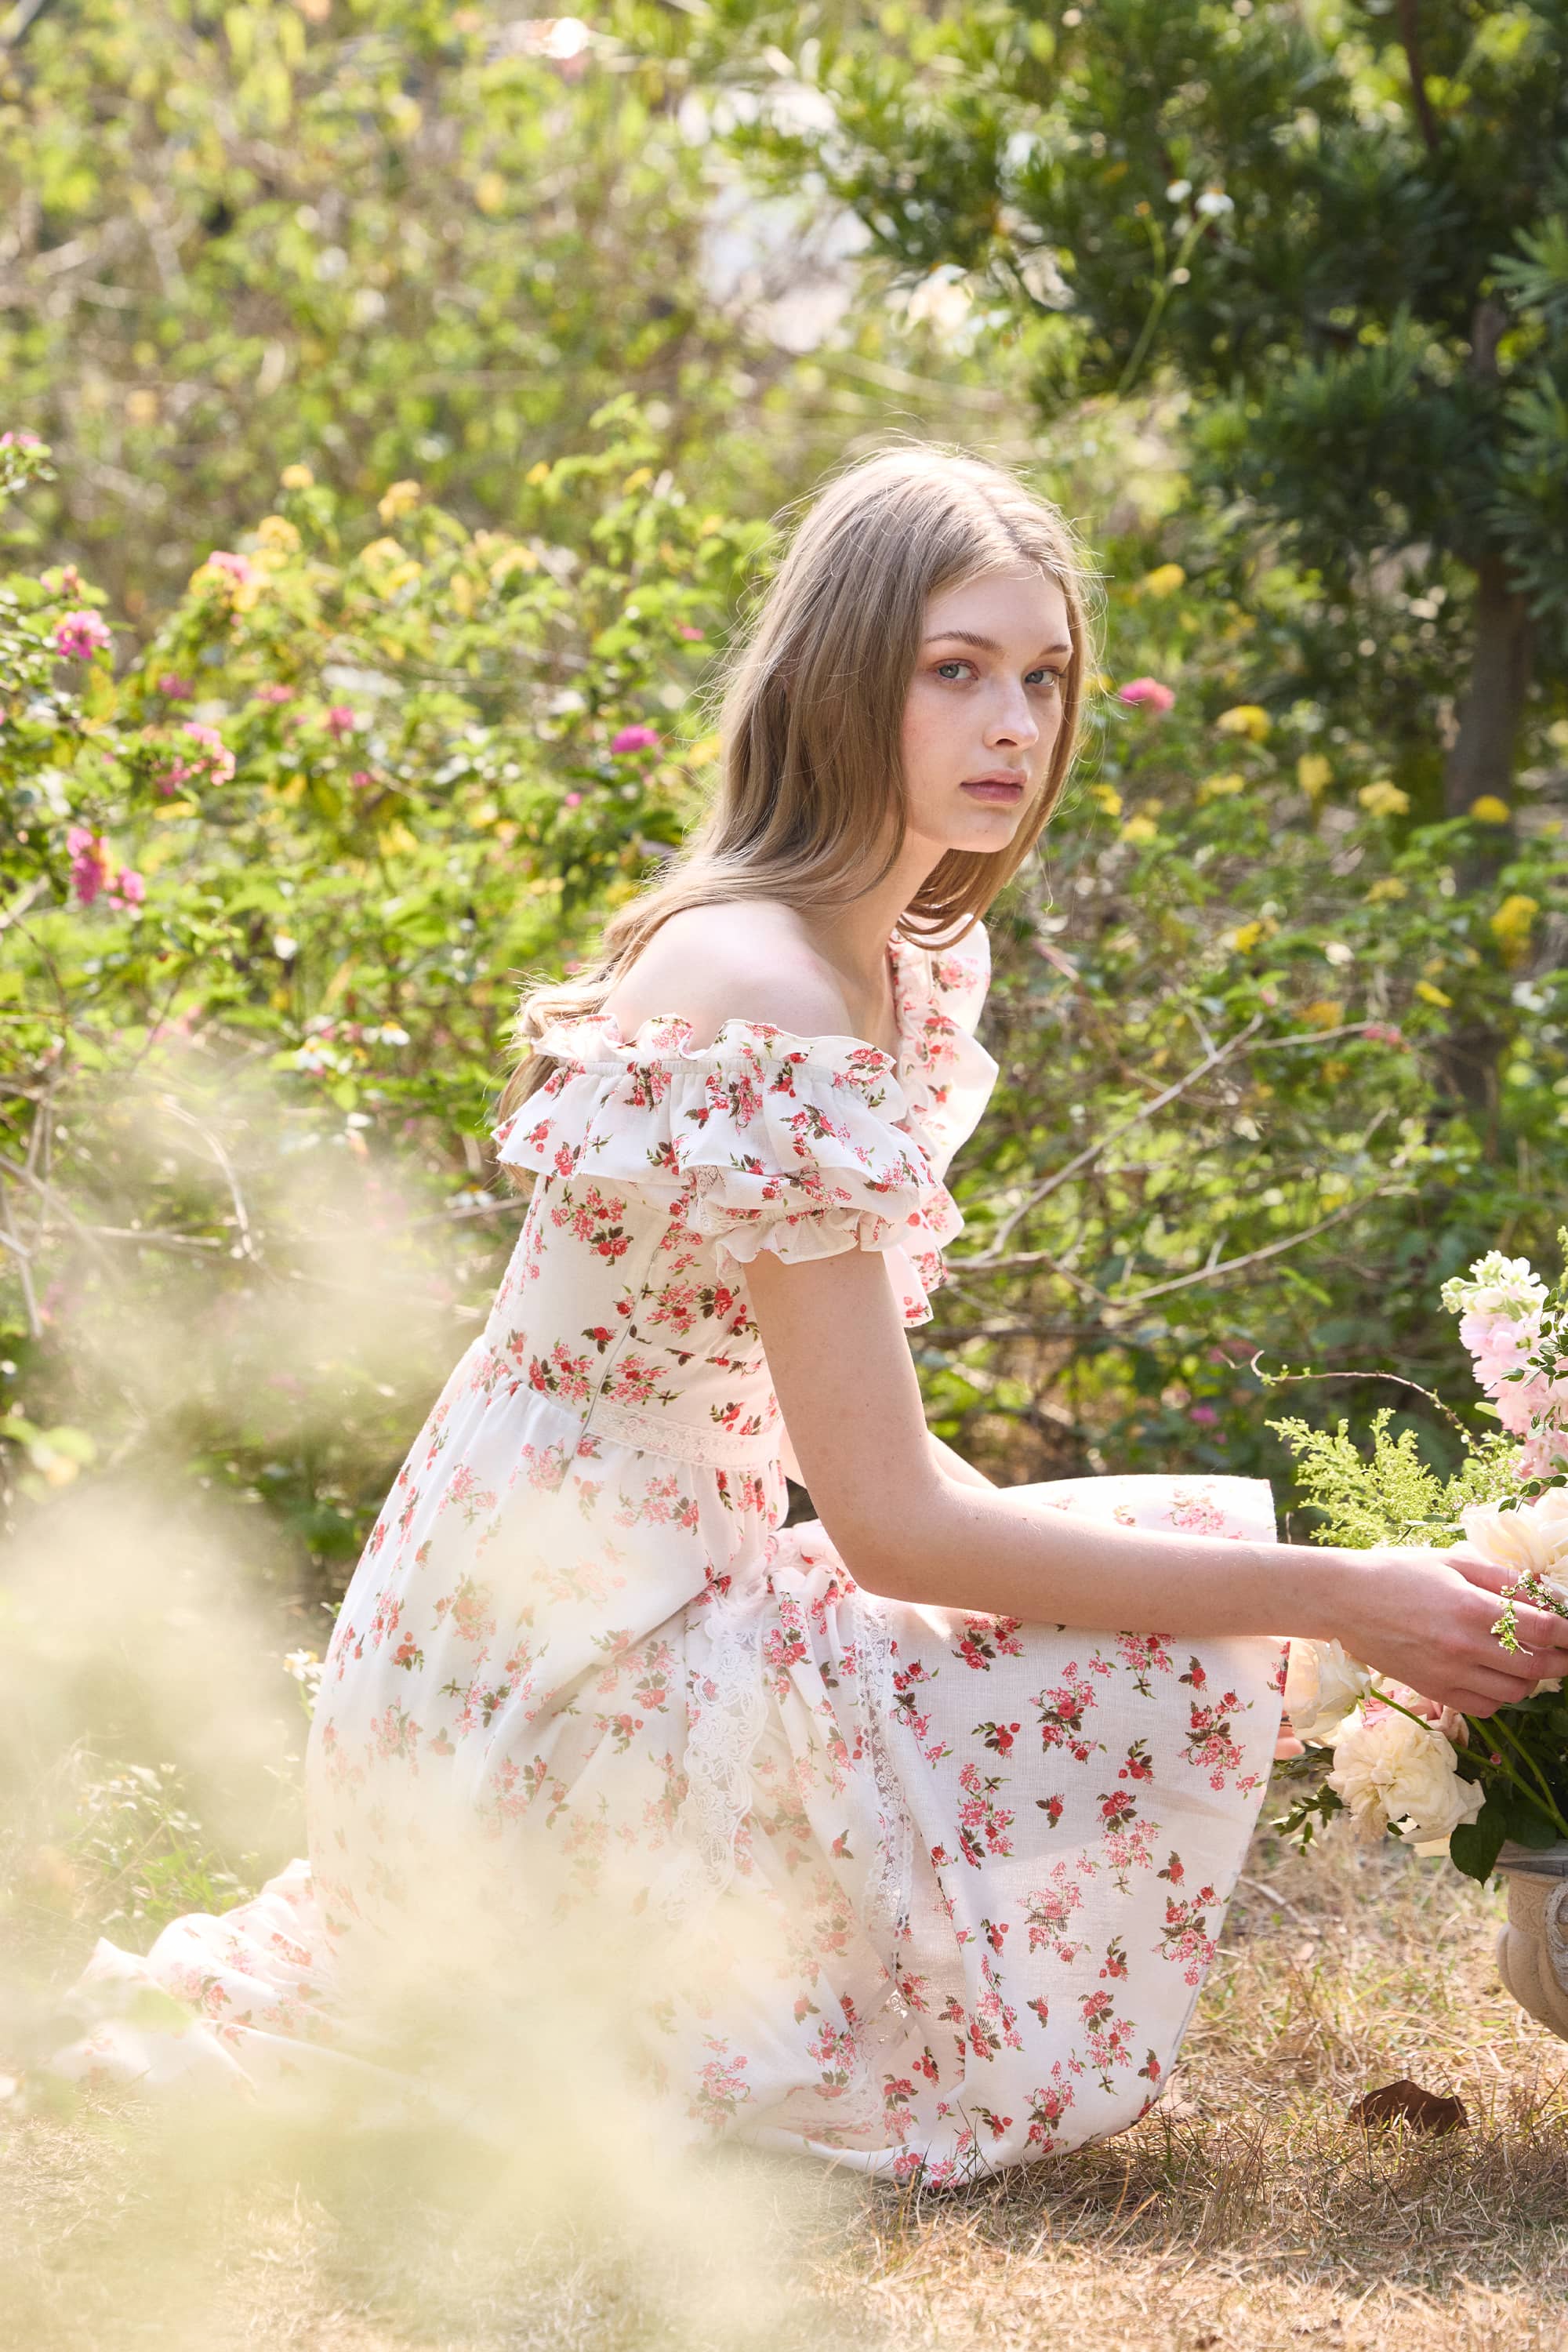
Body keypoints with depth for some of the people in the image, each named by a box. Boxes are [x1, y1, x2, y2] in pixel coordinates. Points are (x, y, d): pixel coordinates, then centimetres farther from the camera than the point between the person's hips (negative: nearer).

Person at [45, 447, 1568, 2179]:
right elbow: (892, 1521, -22)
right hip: (564, 1680, -10)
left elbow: (875, 1449, 13)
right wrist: (1337, 1599, -18)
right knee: (1161, 1671, -16)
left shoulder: (914, 969, 10)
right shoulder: (762, 999, -21)